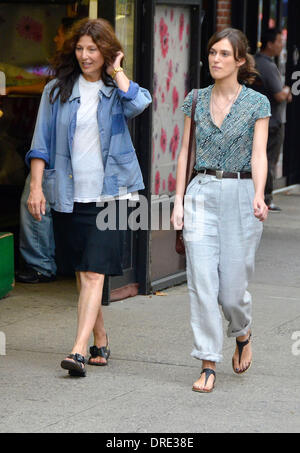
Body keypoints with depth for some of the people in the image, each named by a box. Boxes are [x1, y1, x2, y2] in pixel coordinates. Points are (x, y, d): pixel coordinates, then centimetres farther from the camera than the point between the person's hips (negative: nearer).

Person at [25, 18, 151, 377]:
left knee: (94, 273, -12)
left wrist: (117, 72, -7)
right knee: (82, 273, 10)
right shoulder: (57, 90, 7)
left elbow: (138, 104, -20)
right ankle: (100, 341, 24)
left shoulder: (115, 90, 4)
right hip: (69, 195, 3)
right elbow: (42, 142, 6)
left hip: (107, 194, -2)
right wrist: (36, 186, -3)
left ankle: (79, 351, -17)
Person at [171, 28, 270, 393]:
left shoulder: (257, 103, -1)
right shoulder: (195, 100, 8)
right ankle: (208, 365, -2)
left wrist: (259, 196, -25)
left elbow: (259, 154, -9)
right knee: (202, 281, -7)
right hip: (201, 194, 2)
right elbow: (185, 152, 10)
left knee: (232, 286, -1)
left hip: (240, 195, -2)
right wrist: (179, 200, 3)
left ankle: (242, 333, 33)